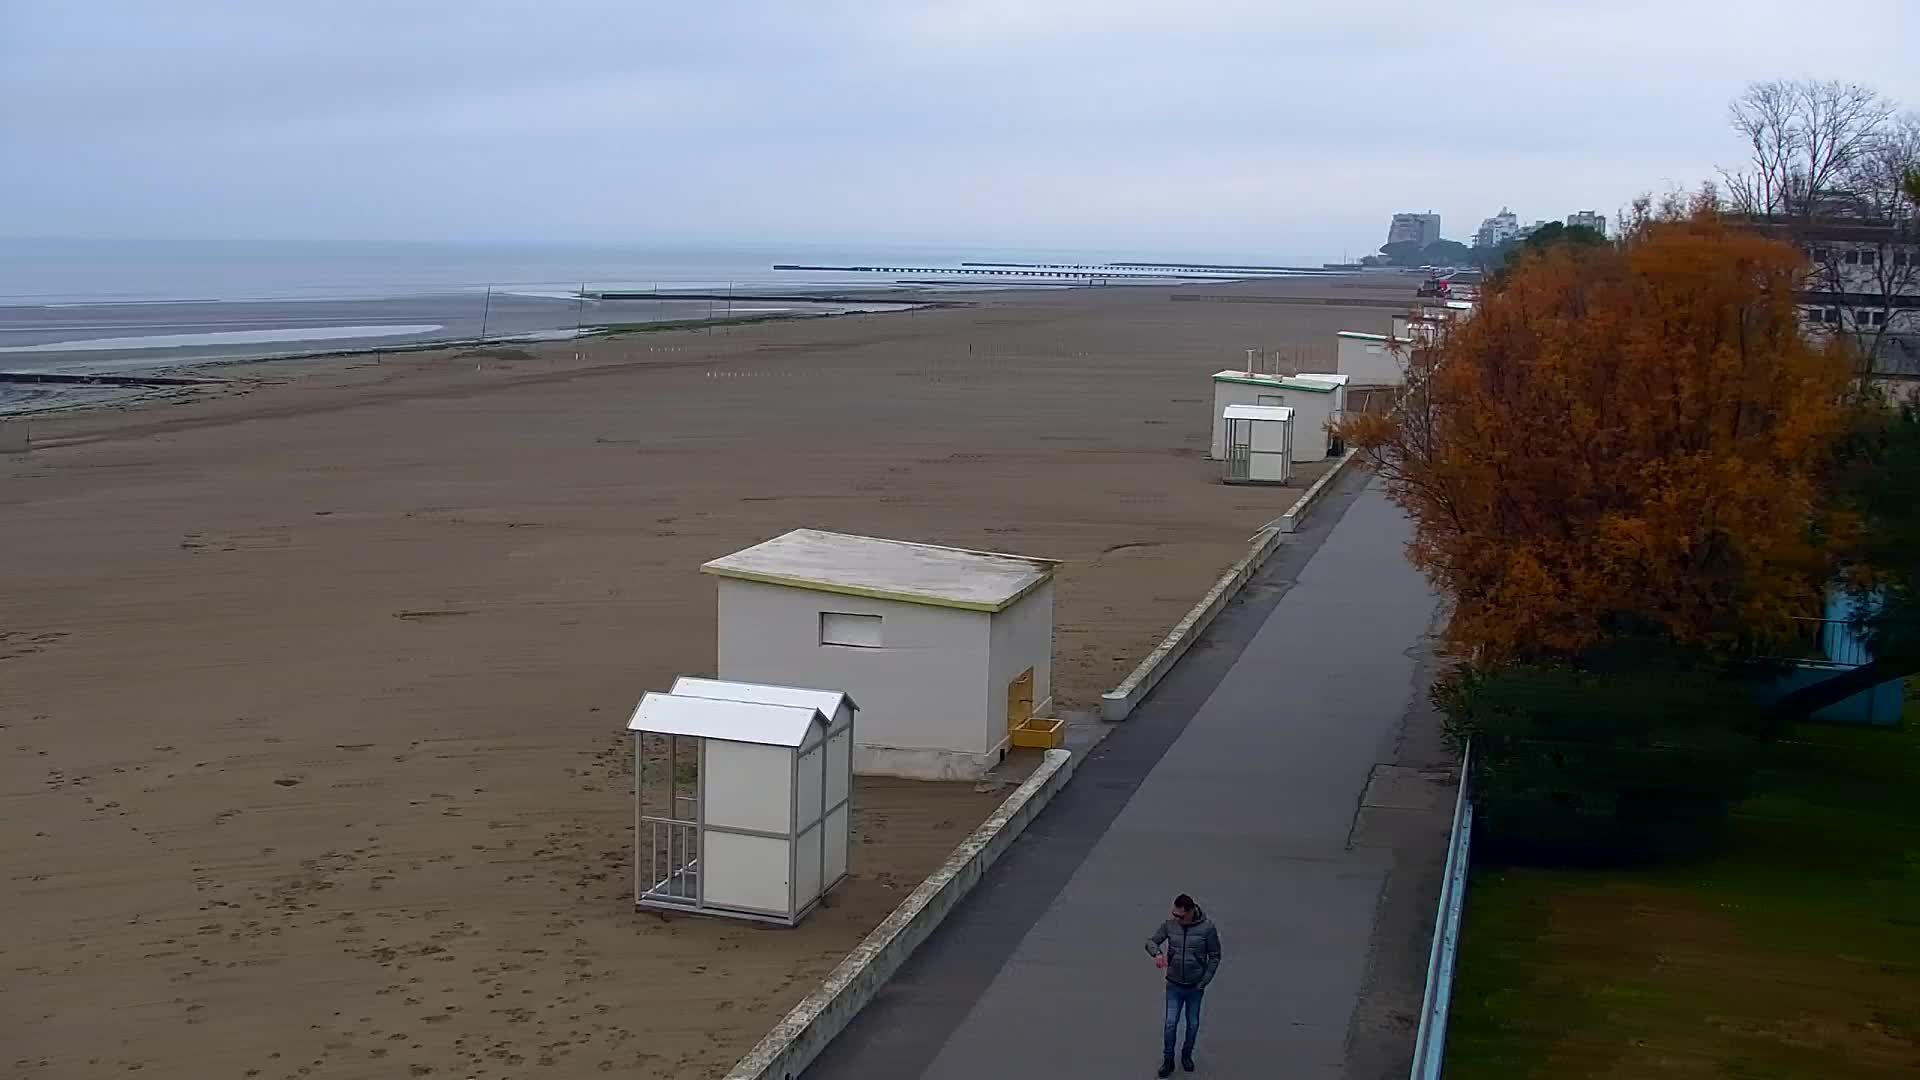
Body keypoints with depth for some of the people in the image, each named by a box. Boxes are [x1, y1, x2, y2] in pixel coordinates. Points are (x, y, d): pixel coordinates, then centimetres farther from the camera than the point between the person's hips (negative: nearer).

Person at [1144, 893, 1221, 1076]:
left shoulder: (1207, 927, -16)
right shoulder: (1170, 924, -11)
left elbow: (1215, 956, -6)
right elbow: (1151, 941, 0)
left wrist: (1204, 982, -8)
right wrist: (1157, 953, -24)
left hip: (1195, 987, -1)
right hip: (1174, 985, 1)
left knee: (1193, 1024, 14)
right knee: (1170, 1024, 0)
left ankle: (1187, 1055, 37)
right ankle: (1168, 1060, 17)